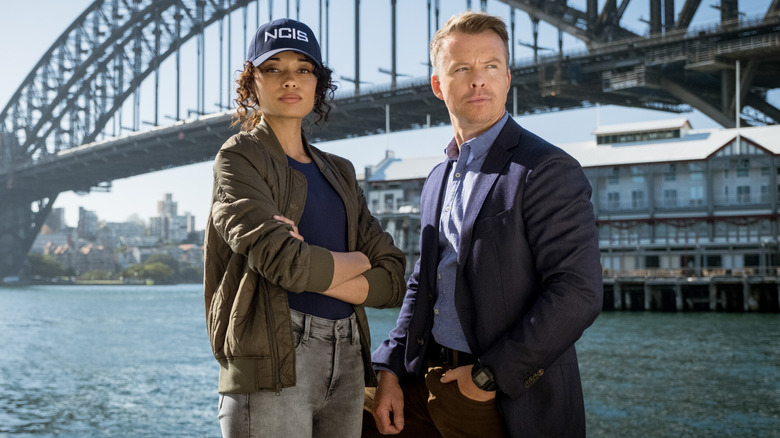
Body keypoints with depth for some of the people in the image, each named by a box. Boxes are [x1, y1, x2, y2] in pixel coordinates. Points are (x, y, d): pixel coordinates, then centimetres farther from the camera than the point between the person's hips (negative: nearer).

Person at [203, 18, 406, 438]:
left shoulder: (338, 172, 17)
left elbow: (392, 280, 7)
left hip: (347, 359, 6)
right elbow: (283, 261, -15)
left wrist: (312, 272, -9)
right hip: (274, 361, -5)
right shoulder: (240, 158, 1)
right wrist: (359, 260, 2)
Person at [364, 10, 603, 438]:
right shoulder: (438, 179, 13)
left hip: (509, 403, -7)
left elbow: (577, 292, -20)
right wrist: (390, 370, 6)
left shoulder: (549, 170, -12)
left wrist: (490, 375, -17)